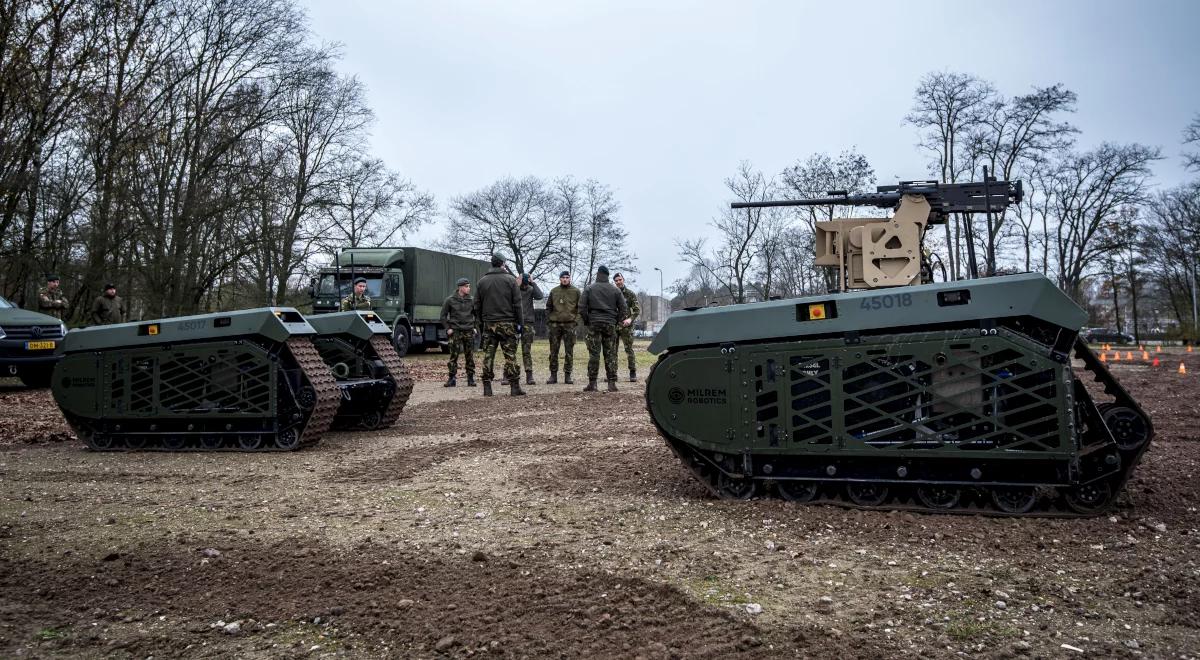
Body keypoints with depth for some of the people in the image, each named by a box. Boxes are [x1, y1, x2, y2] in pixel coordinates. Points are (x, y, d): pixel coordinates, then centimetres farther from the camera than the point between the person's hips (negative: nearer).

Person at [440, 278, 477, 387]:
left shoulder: (471, 300, 7)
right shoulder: (450, 300, -1)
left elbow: (477, 315, 17)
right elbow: (443, 315, 5)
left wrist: (475, 327, 7)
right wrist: (448, 328, -3)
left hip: (468, 332, 2)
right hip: (455, 332, -2)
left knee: (470, 356, 2)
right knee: (453, 356, -1)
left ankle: (471, 378, 9)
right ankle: (452, 378, 6)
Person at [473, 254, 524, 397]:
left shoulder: (482, 281, 8)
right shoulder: (510, 279, -2)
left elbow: (477, 305, 9)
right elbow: (517, 304, -4)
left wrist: (481, 322, 17)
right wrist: (520, 322, 1)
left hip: (489, 324, 3)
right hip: (507, 323, -3)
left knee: (488, 355, 5)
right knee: (510, 355, -1)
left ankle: (487, 387, 4)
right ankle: (514, 387, -2)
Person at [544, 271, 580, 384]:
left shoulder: (576, 292, 6)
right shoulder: (553, 291, 9)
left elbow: (580, 308, 5)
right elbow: (548, 308, 12)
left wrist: (576, 321, -7)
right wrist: (548, 322, 4)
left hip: (569, 325, -1)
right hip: (555, 324, 1)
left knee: (569, 351, 0)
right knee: (553, 351, 2)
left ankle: (567, 375, 6)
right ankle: (553, 375, 8)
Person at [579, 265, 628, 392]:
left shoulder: (589, 289, 1)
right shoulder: (615, 290, 7)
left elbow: (582, 308, -4)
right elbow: (623, 308, 5)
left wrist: (587, 321, 8)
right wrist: (618, 321, 14)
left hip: (594, 324, -1)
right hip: (610, 325, 1)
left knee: (594, 354, 0)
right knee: (611, 354, 3)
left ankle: (592, 383, -2)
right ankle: (612, 383, 1)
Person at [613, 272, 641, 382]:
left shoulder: (630, 294, 2)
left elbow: (638, 309, -1)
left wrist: (631, 319, -17)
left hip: (625, 326, -3)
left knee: (629, 349, -4)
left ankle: (633, 373, 0)